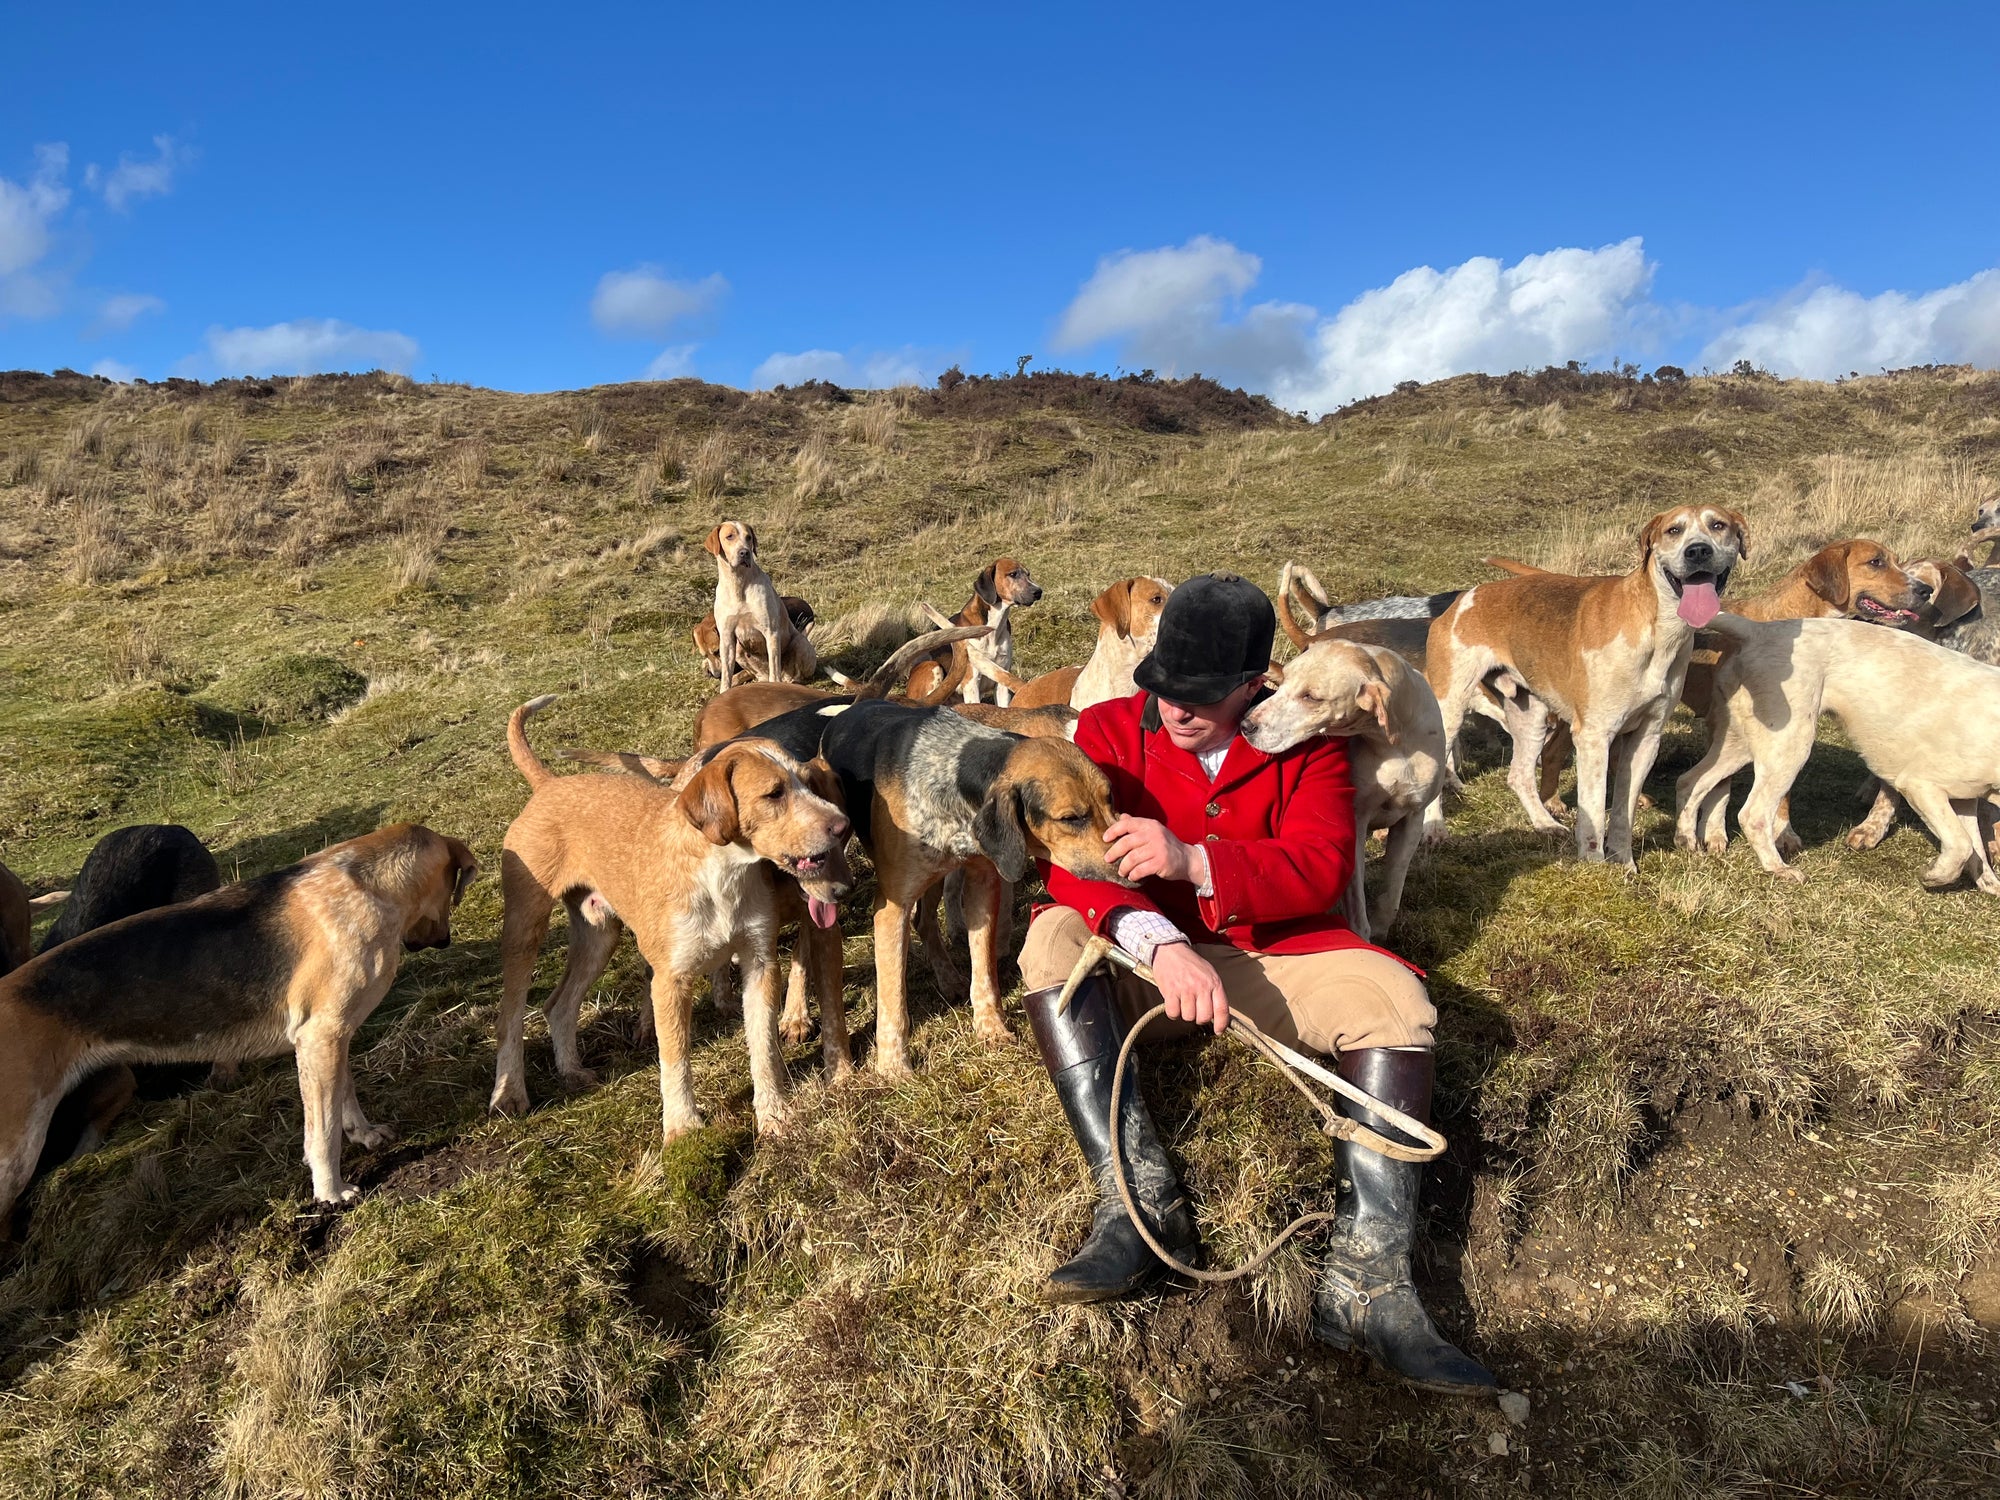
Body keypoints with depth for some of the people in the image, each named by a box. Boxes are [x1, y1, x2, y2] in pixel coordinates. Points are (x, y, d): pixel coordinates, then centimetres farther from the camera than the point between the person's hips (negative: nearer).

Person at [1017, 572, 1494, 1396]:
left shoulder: (1305, 742, 2)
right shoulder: (1108, 729, -2)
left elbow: (1320, 867, -13)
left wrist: (1193, 860, -30)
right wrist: (1163, 944, -35)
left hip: (1269, 952, 1)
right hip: (1141, 958, 0)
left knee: (1394, 995, -25)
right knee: (1052, 939, -29)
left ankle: (1368, 1276, -29)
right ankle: (1140, 1199, -33)